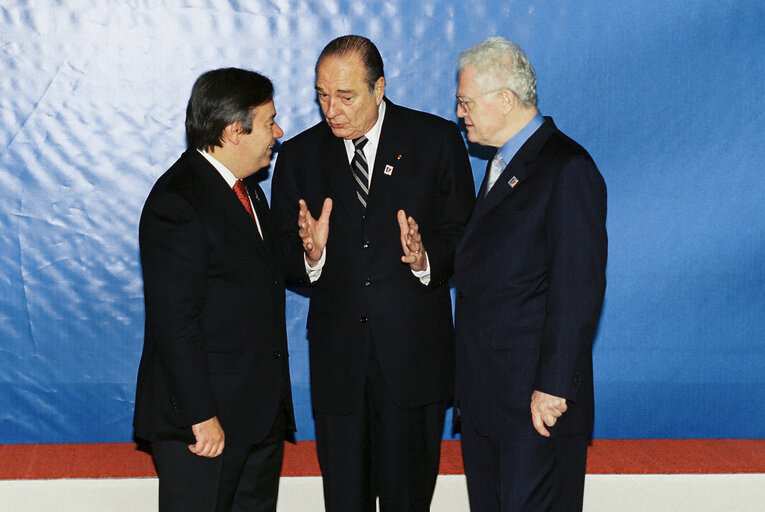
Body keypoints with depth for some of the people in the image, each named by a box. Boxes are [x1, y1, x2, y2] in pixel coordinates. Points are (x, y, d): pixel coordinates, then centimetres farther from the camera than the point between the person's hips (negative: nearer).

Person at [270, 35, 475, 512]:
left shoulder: (437, 139, 2)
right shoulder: (299, 155, 8)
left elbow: (464, 237, 2)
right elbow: (283, 259, 7)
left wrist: (426, 259, -18)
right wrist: (311, 253, -15)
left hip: (414, 354, -2)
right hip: (337, 360, 2)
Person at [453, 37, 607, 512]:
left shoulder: (568, 170, -14)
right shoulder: (502, 165, 17)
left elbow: (580, 288, -18)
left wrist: (554, 387, -20)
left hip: (536, 400, -9)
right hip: (484, 393, 9)